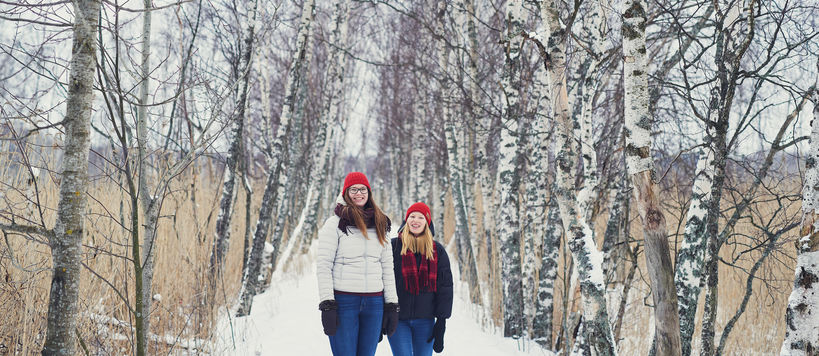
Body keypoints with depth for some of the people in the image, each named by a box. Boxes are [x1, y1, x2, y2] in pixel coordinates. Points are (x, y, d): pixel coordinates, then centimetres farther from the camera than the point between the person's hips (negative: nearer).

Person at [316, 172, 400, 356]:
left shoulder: (379, 225, 15)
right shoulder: (335, 223, 0)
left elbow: (387, 267, 15)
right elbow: (323, 265, -5)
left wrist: (392, 304, 10)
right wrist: (327, 304, -12)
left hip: (374, 303, 4)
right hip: (343, 301, -4)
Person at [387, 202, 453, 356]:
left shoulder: (437, 250, 7)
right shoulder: (393, 246, 2)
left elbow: (445, 287, 6)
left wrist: (441, 322, -1)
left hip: (425, 320, 2)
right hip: (397, 320, -2)